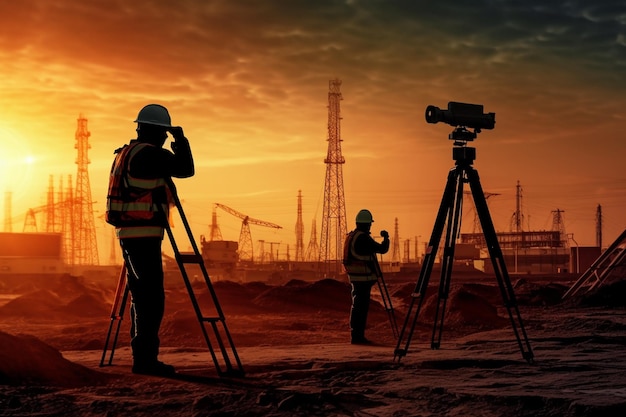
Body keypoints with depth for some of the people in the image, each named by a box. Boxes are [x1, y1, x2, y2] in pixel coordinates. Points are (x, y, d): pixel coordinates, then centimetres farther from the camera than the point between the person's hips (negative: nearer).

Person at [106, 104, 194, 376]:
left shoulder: (124, 153, 17)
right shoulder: (149, 153, -12)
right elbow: (185, 168, -14)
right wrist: (181, 140, 1)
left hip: (127, 231, 10)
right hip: (144, 232, -10)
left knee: (141, 295, 13)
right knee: (152, 296, -10)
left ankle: (141, 357, 16)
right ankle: (146, 358, -12)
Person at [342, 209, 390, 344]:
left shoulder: (350, 236, 13)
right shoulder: (364, 238, -17)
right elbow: (382, 249, -13)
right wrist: (386, 238, 5)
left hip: (354, 276, 9)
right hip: (363, 277, -9)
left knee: (358, 306, 13)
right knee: (360, 306, -7)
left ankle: (356, 335, 16)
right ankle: (357, 336, -6)